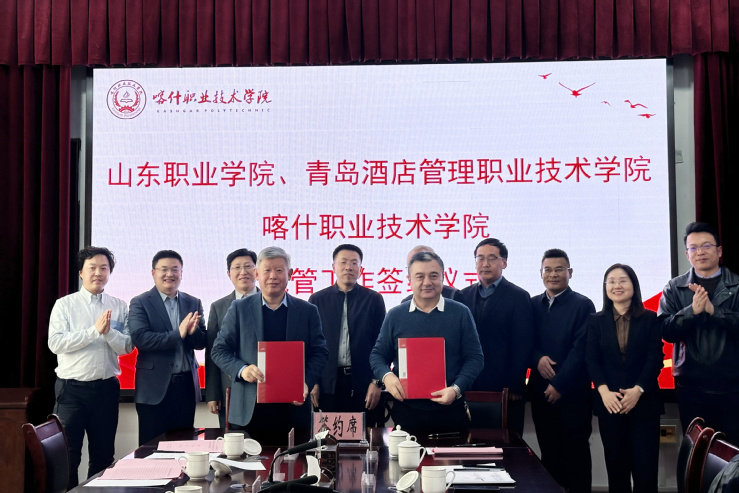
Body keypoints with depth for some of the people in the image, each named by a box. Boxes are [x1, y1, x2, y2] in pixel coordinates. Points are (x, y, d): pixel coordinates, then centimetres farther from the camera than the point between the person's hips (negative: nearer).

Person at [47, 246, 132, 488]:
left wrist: (109, 331, -20)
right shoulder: (64, 305, 0)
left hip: (106, 388, 2)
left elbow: (126, 347, -2)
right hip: (72, 388, -2)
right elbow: (55, 343, -12)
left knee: (103, 455, 12)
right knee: (68, 455, 3)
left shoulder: (119, 307, 5)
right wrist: (94, 331, -18)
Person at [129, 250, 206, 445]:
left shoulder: (193, 303, 10)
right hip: (155, 387, -4)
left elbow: (202, 343, 5)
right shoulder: (140, 303, -2)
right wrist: (178, 334, -22)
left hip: (186, 385, 4)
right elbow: (139, 338, -16)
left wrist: (192, 331, -17)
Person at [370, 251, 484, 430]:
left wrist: (456, 389, -15)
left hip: (450, 410, 0)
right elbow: (378, 355, 9)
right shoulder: (395, 316, 4)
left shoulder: (461, 313, 1)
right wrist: (386, 376, -12)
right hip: (406, 411, 1)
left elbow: (475, 357, 0)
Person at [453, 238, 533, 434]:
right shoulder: (463, 296, 11)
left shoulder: (518, 297, 0)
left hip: (505, 390, -3)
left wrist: (514, 387, -10)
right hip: (469, 388, 4)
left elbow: (522, 346, -5)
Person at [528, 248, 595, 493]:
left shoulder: (583, 305, -3)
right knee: (549, 455, 8)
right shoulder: (532, 305, 10)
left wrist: (559, 385, -14)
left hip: (573, 393, -4)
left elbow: (581, 349, -10)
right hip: (541, 392, 4)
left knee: (576, 455, 4)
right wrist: (537, 359, -11)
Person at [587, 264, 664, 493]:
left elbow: (655, 358, -3)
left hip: (644, 401, -1)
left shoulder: (650, 319, 5)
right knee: (616, 466, 6)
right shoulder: (596, 321, 8)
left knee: (645, 467, -3)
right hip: (609, 403, 1)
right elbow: (592, 360, 1)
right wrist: (604, 391, -15)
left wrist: (638, 390, -15)